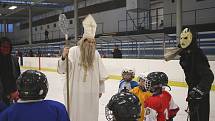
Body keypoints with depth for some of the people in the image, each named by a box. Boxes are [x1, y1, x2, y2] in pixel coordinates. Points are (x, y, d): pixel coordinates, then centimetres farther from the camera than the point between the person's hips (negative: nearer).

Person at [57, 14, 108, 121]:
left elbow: (101, 73, 13)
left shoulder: (96, 53, 4)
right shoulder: (73, 51, -10)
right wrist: (63, 57, -36)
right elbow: (61, 70, -18)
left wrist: (100, 89, 16)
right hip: (75, 92, -4)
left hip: (92, 93, 4)